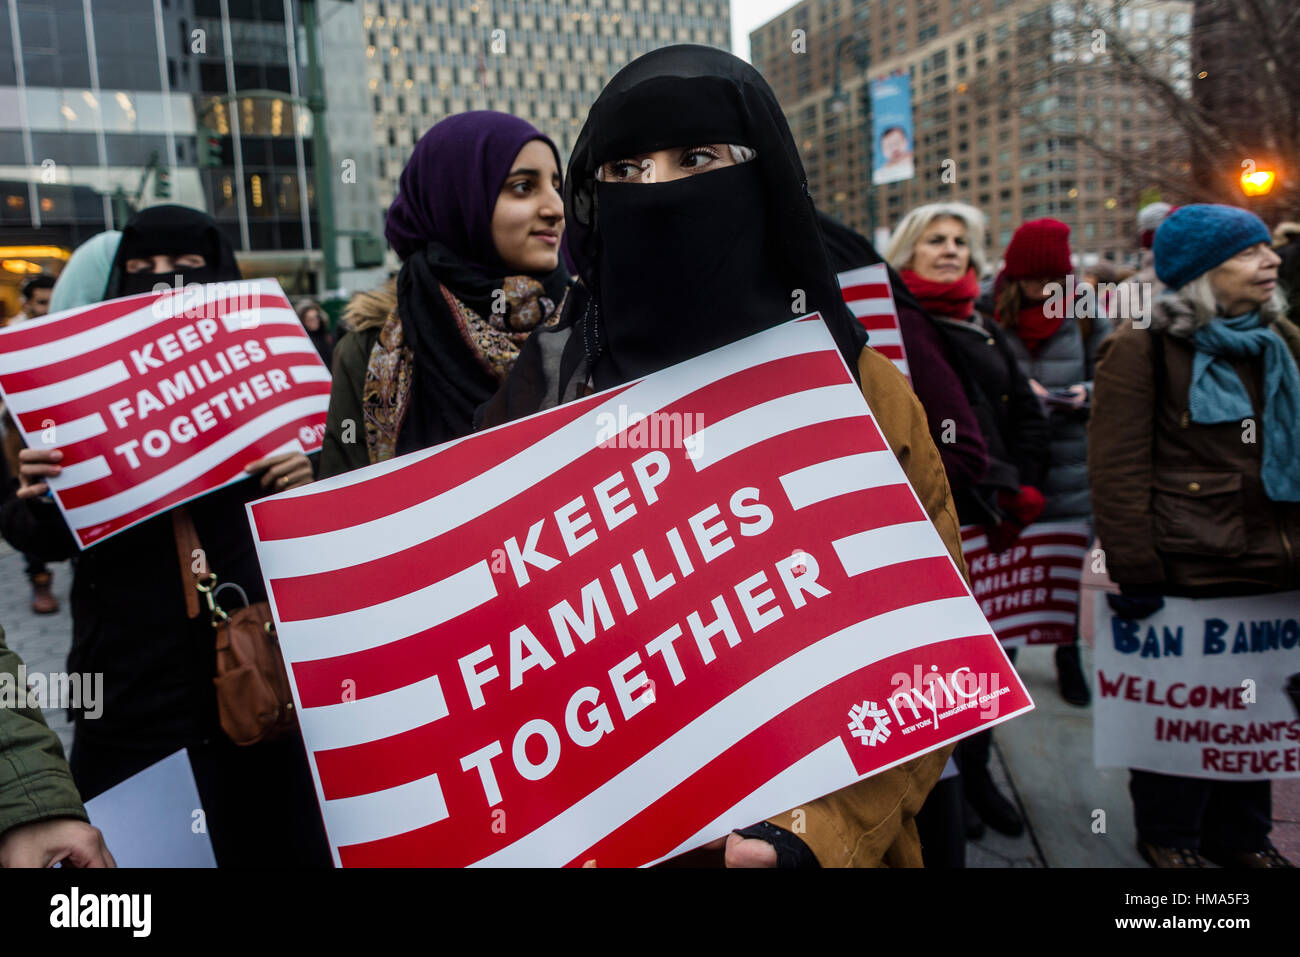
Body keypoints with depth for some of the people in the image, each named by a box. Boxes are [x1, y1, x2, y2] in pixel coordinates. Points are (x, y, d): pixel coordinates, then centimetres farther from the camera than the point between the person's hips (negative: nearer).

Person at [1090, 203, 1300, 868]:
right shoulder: (1142, 349, -10)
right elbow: (1117, 469, -14)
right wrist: (1134, 569, -17)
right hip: (1186, 571, -7)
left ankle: (1241, 836, 34)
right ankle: (1168, 836, 27)